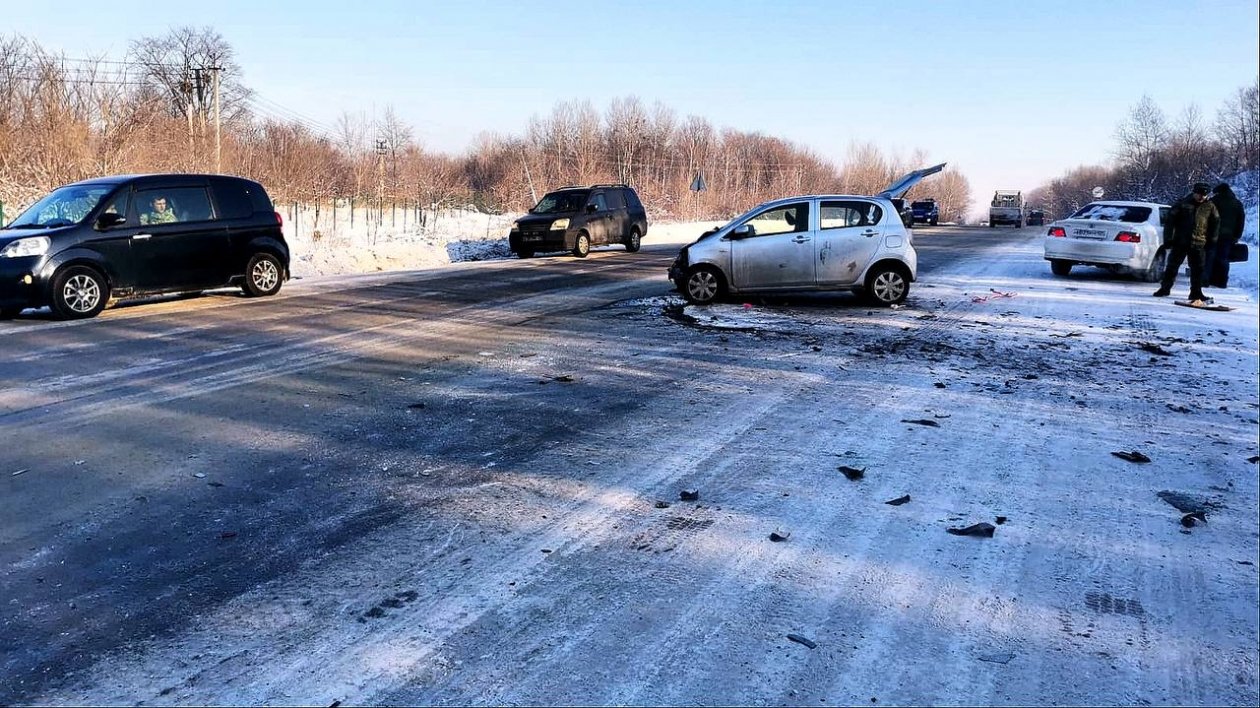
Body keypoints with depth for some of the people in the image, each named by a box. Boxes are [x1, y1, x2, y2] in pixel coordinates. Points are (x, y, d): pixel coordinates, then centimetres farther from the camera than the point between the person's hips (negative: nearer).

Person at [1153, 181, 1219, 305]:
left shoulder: (1210, 207, 5)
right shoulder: (1182, 203, -2)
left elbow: (1216, 223, 16)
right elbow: (1170, 220, -2)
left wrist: (1212, 240, 11)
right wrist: (1168, 238, -6)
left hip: (1198, 243, 1)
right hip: (1180, 242, -1)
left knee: (1197, 269, -1)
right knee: (1172, 266, 6)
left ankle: (1196, 293, 5)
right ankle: (1165, 288, 18)